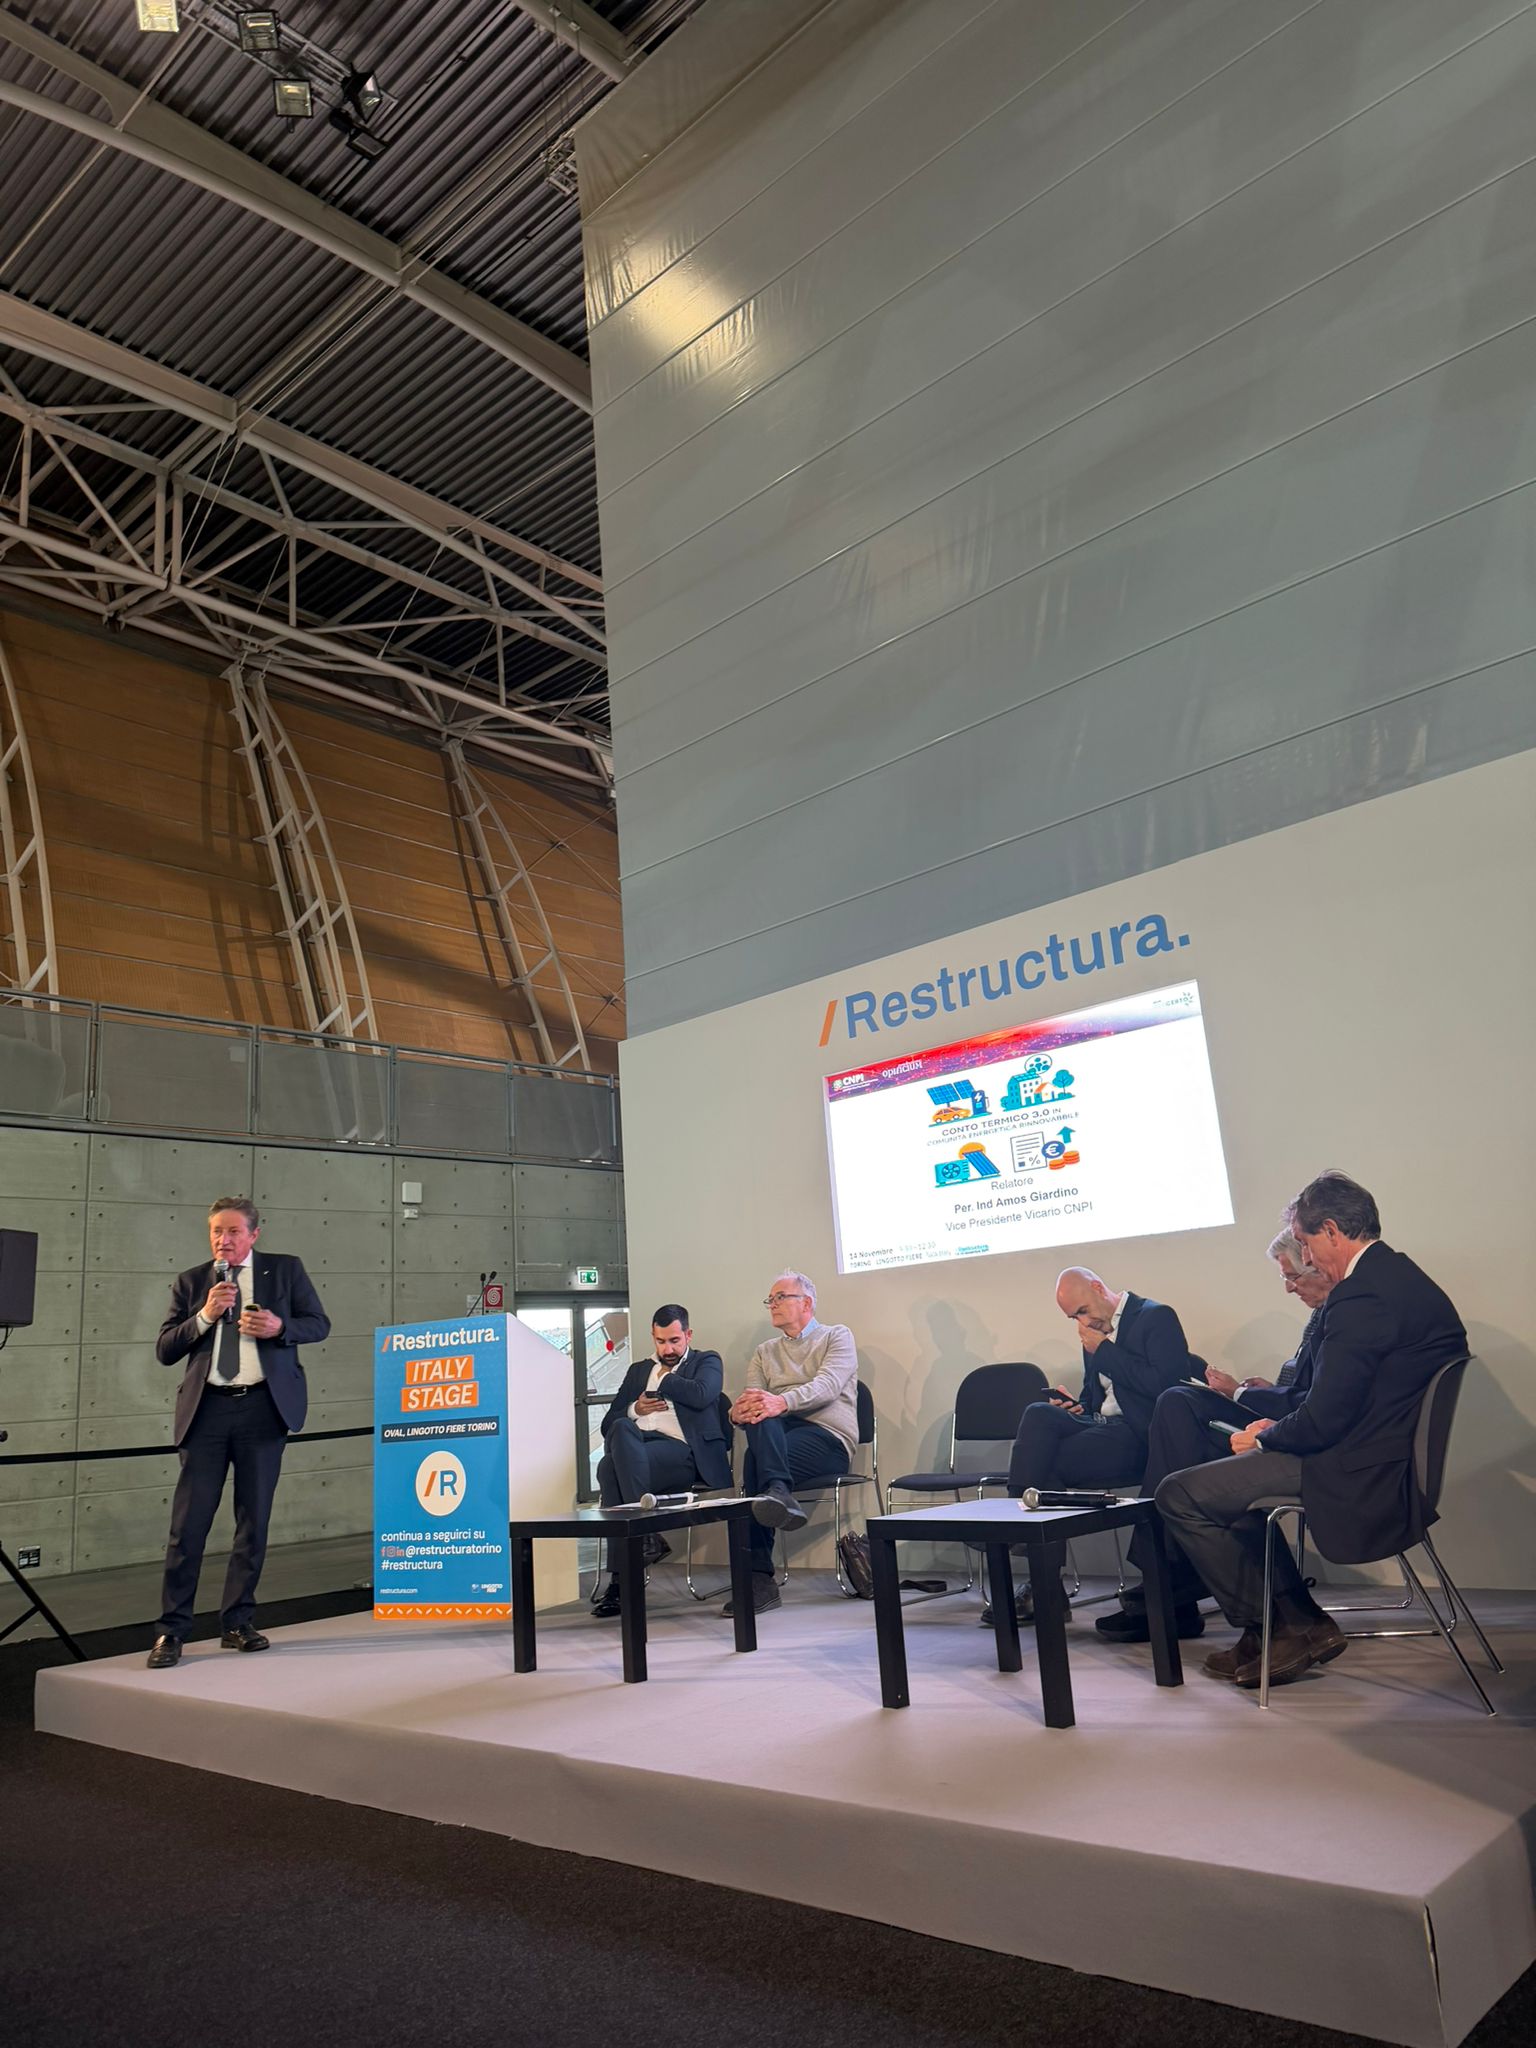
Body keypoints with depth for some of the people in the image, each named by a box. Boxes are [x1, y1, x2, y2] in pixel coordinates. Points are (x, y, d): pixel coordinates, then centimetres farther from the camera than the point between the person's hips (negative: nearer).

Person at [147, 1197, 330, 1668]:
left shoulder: (285, 1269, 7)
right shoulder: (190, 1282, 10)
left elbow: (319, 1324, 7)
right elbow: (164, 1350, 5)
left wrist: (280, 1326, -13)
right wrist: (205, 1316, -10)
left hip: (264, 1405, 0)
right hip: (207, 1408, 0)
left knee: (254, 1520, 7)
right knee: (188, 1522, -2)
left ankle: (238, 1622, 19)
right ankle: (171, 1630, 7)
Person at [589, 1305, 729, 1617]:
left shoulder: (707, 1362, 18)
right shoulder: (638, 1370, 31)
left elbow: (701, 1396, -7)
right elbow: (608, 1424, 24)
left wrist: (664, 1379, 7)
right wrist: (635, 1409, 4)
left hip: (683, 1451, -4)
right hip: (635, 1448, 4)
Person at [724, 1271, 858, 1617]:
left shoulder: (837, 1336, 11)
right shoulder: (765, 1352, 26)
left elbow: (828, 1385, -10)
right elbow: (751, 1398, 9)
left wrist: (783, 1400, -29)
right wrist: (739, 1410, -18)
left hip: (829, 1436, -4)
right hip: (779, 1433, 4)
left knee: (755, 1459, -31)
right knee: (758, 1416, -32)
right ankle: (777, 1493, -46)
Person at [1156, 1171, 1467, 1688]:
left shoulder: (1362, 1297, -23)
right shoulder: (1403, 1278, 10)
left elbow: (1323, 1421, -23)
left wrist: (1263, 1439, -4)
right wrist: (1279, 1426, 8)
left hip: (1361, 1479, -11)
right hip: (1392, 1461, 11)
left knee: (1179, 1494, -8)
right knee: (1229, 1474, 25)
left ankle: (1289, 1627, 6)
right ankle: (1296, 1623, 23)